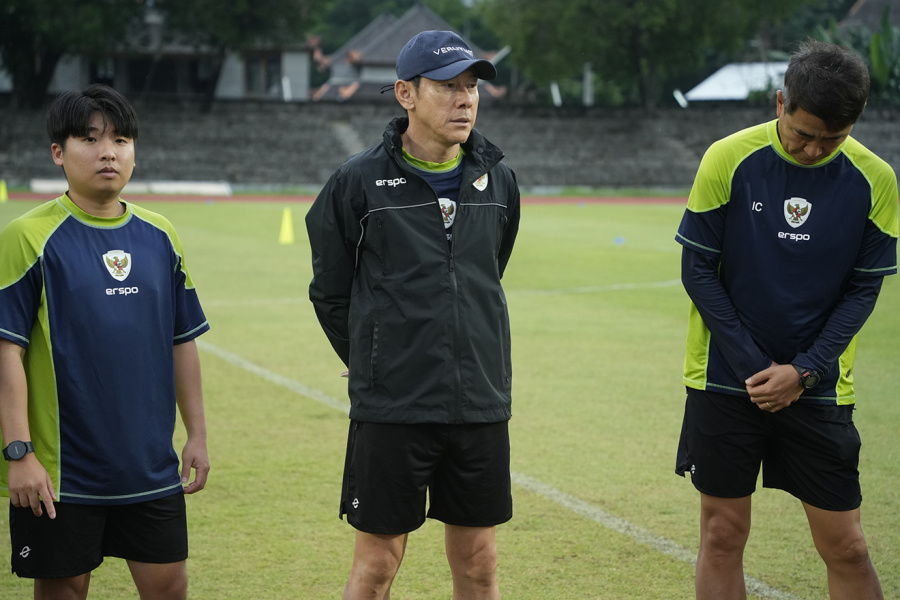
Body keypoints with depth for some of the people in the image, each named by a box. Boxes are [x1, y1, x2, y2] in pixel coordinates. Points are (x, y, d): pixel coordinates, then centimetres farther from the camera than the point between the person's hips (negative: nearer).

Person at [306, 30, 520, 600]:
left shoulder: (499, 180, 6)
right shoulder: (358, 183, -7)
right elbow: (331, 294, 4)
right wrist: (376, 367, 8)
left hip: (481, 407, 4)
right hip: (391, 409, -4)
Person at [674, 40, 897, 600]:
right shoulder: (729, 160, -9)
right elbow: (698, 269, -4)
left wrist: (803, 371, -11)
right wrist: (756, 368, -9)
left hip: (819, 386, 1)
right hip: (726, 381, 0)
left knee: (845, 546, 1)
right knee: (723, 536, 4)